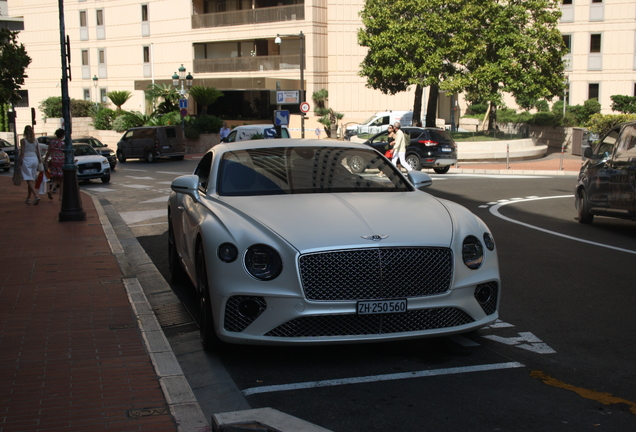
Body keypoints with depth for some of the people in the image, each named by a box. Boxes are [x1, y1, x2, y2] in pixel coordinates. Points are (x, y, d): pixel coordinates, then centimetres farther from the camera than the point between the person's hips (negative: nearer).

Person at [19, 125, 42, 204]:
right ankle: (28, 198, 18)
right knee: (32, 180, 11)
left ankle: (36, 196, -24)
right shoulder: (35, 140, 6)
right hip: (34, 159, 5)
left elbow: (22, 153, -9)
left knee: (29, 180, -7)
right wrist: (40, 161, 21)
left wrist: (20, 163, -4)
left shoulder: (23, 140, -7)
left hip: (26, 159, -5)